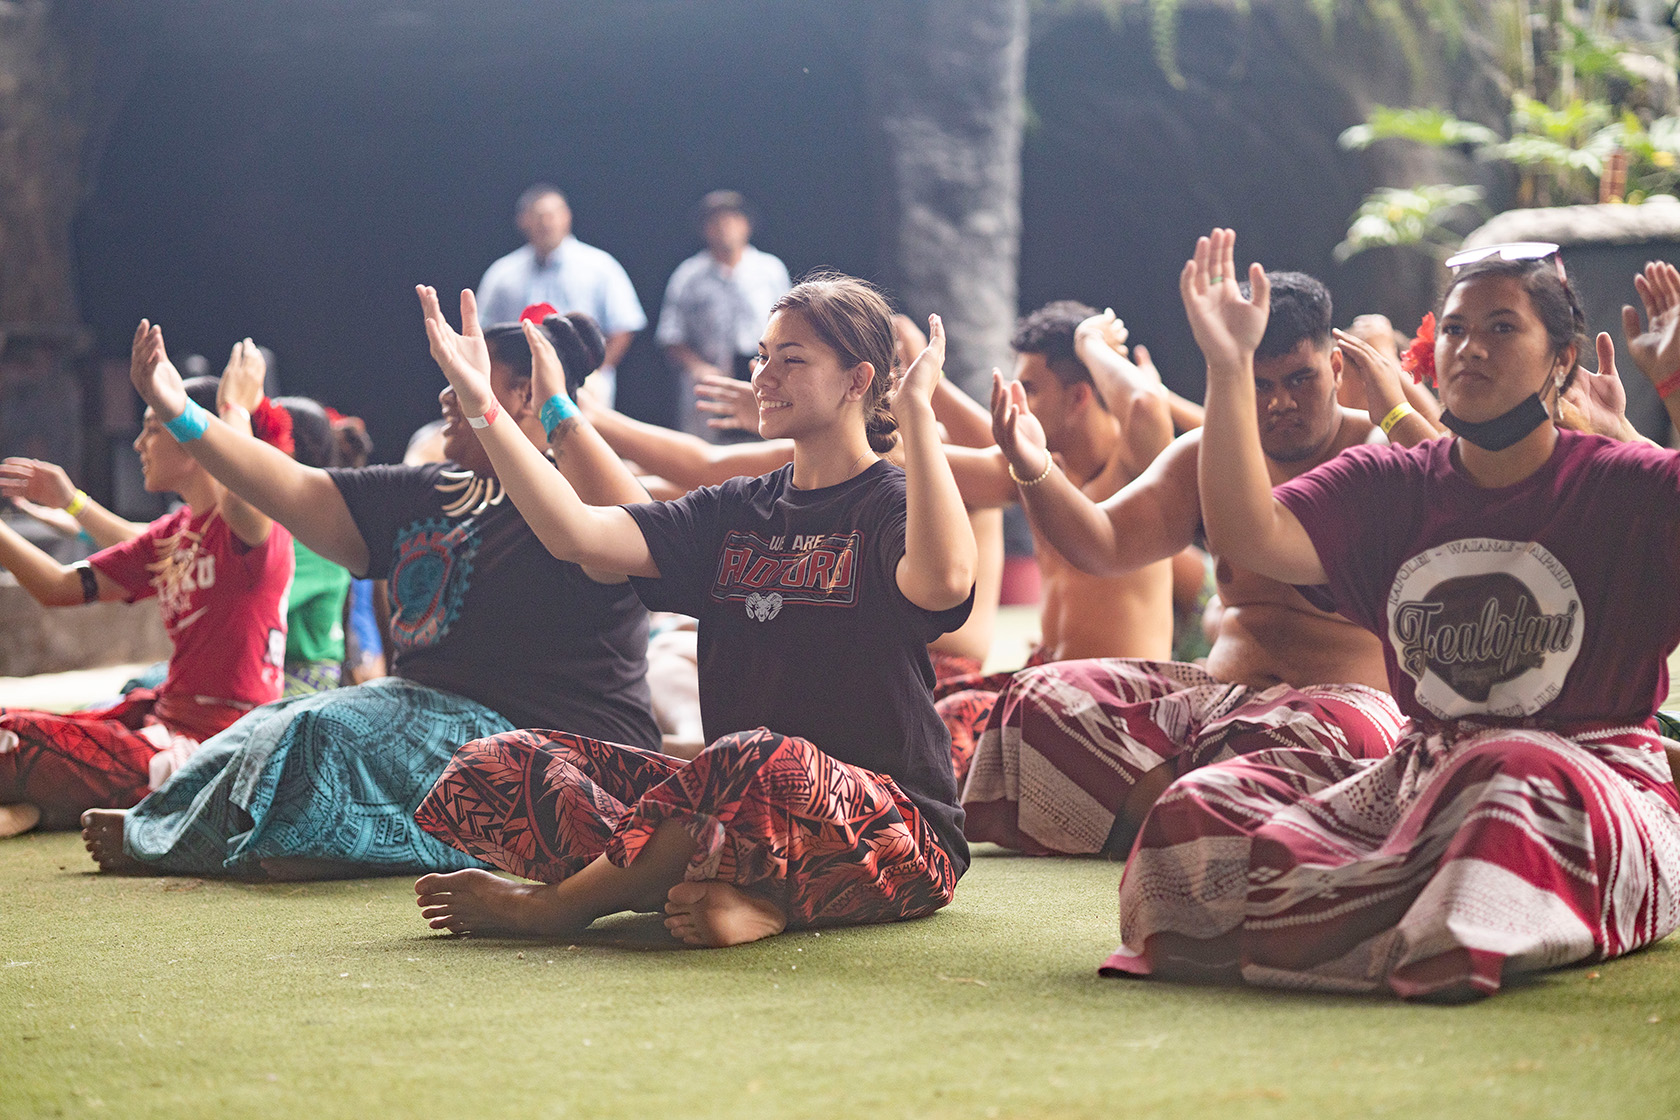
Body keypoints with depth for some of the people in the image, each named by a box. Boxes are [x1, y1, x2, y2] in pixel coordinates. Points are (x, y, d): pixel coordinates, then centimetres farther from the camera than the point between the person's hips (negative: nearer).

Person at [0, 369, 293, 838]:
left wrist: (236, 411, -34)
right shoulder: (169, 534, 17)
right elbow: (61, 587, 16)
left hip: (217, 738, -9)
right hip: (163, 711, 9)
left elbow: (241, 496, -41)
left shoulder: (254, 524, -12)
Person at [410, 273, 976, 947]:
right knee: (498, 767, -10)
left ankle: (552, 903, -18)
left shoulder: (891, 504, -2)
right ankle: (751, 896, -27)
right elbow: (578, 534, 1)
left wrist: (916, 411, -24)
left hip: (891, 829, -6)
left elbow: (943, 582, -29)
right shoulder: (735, 512, 16)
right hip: (741, 812, 6)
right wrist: (480, 404, -4)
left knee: (759, 760, -41)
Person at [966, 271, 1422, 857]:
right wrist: (1036, 472, -16)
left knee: (1292, 737, -43)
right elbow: (1104, 545, 3)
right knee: (1040, 695, -17)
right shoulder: (1209, 456, 13)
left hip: (1345, 697, -5)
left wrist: (1395, 413, -16)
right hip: (1219, 691, 5)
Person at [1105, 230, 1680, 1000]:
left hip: (1589, 772, -4)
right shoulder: (1389, 487, 13)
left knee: (1514, 783, -41)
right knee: (1208, 807, -17)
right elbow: (1250, 535, -4)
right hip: (1419, 776, 5)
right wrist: (1228, 366, -11)